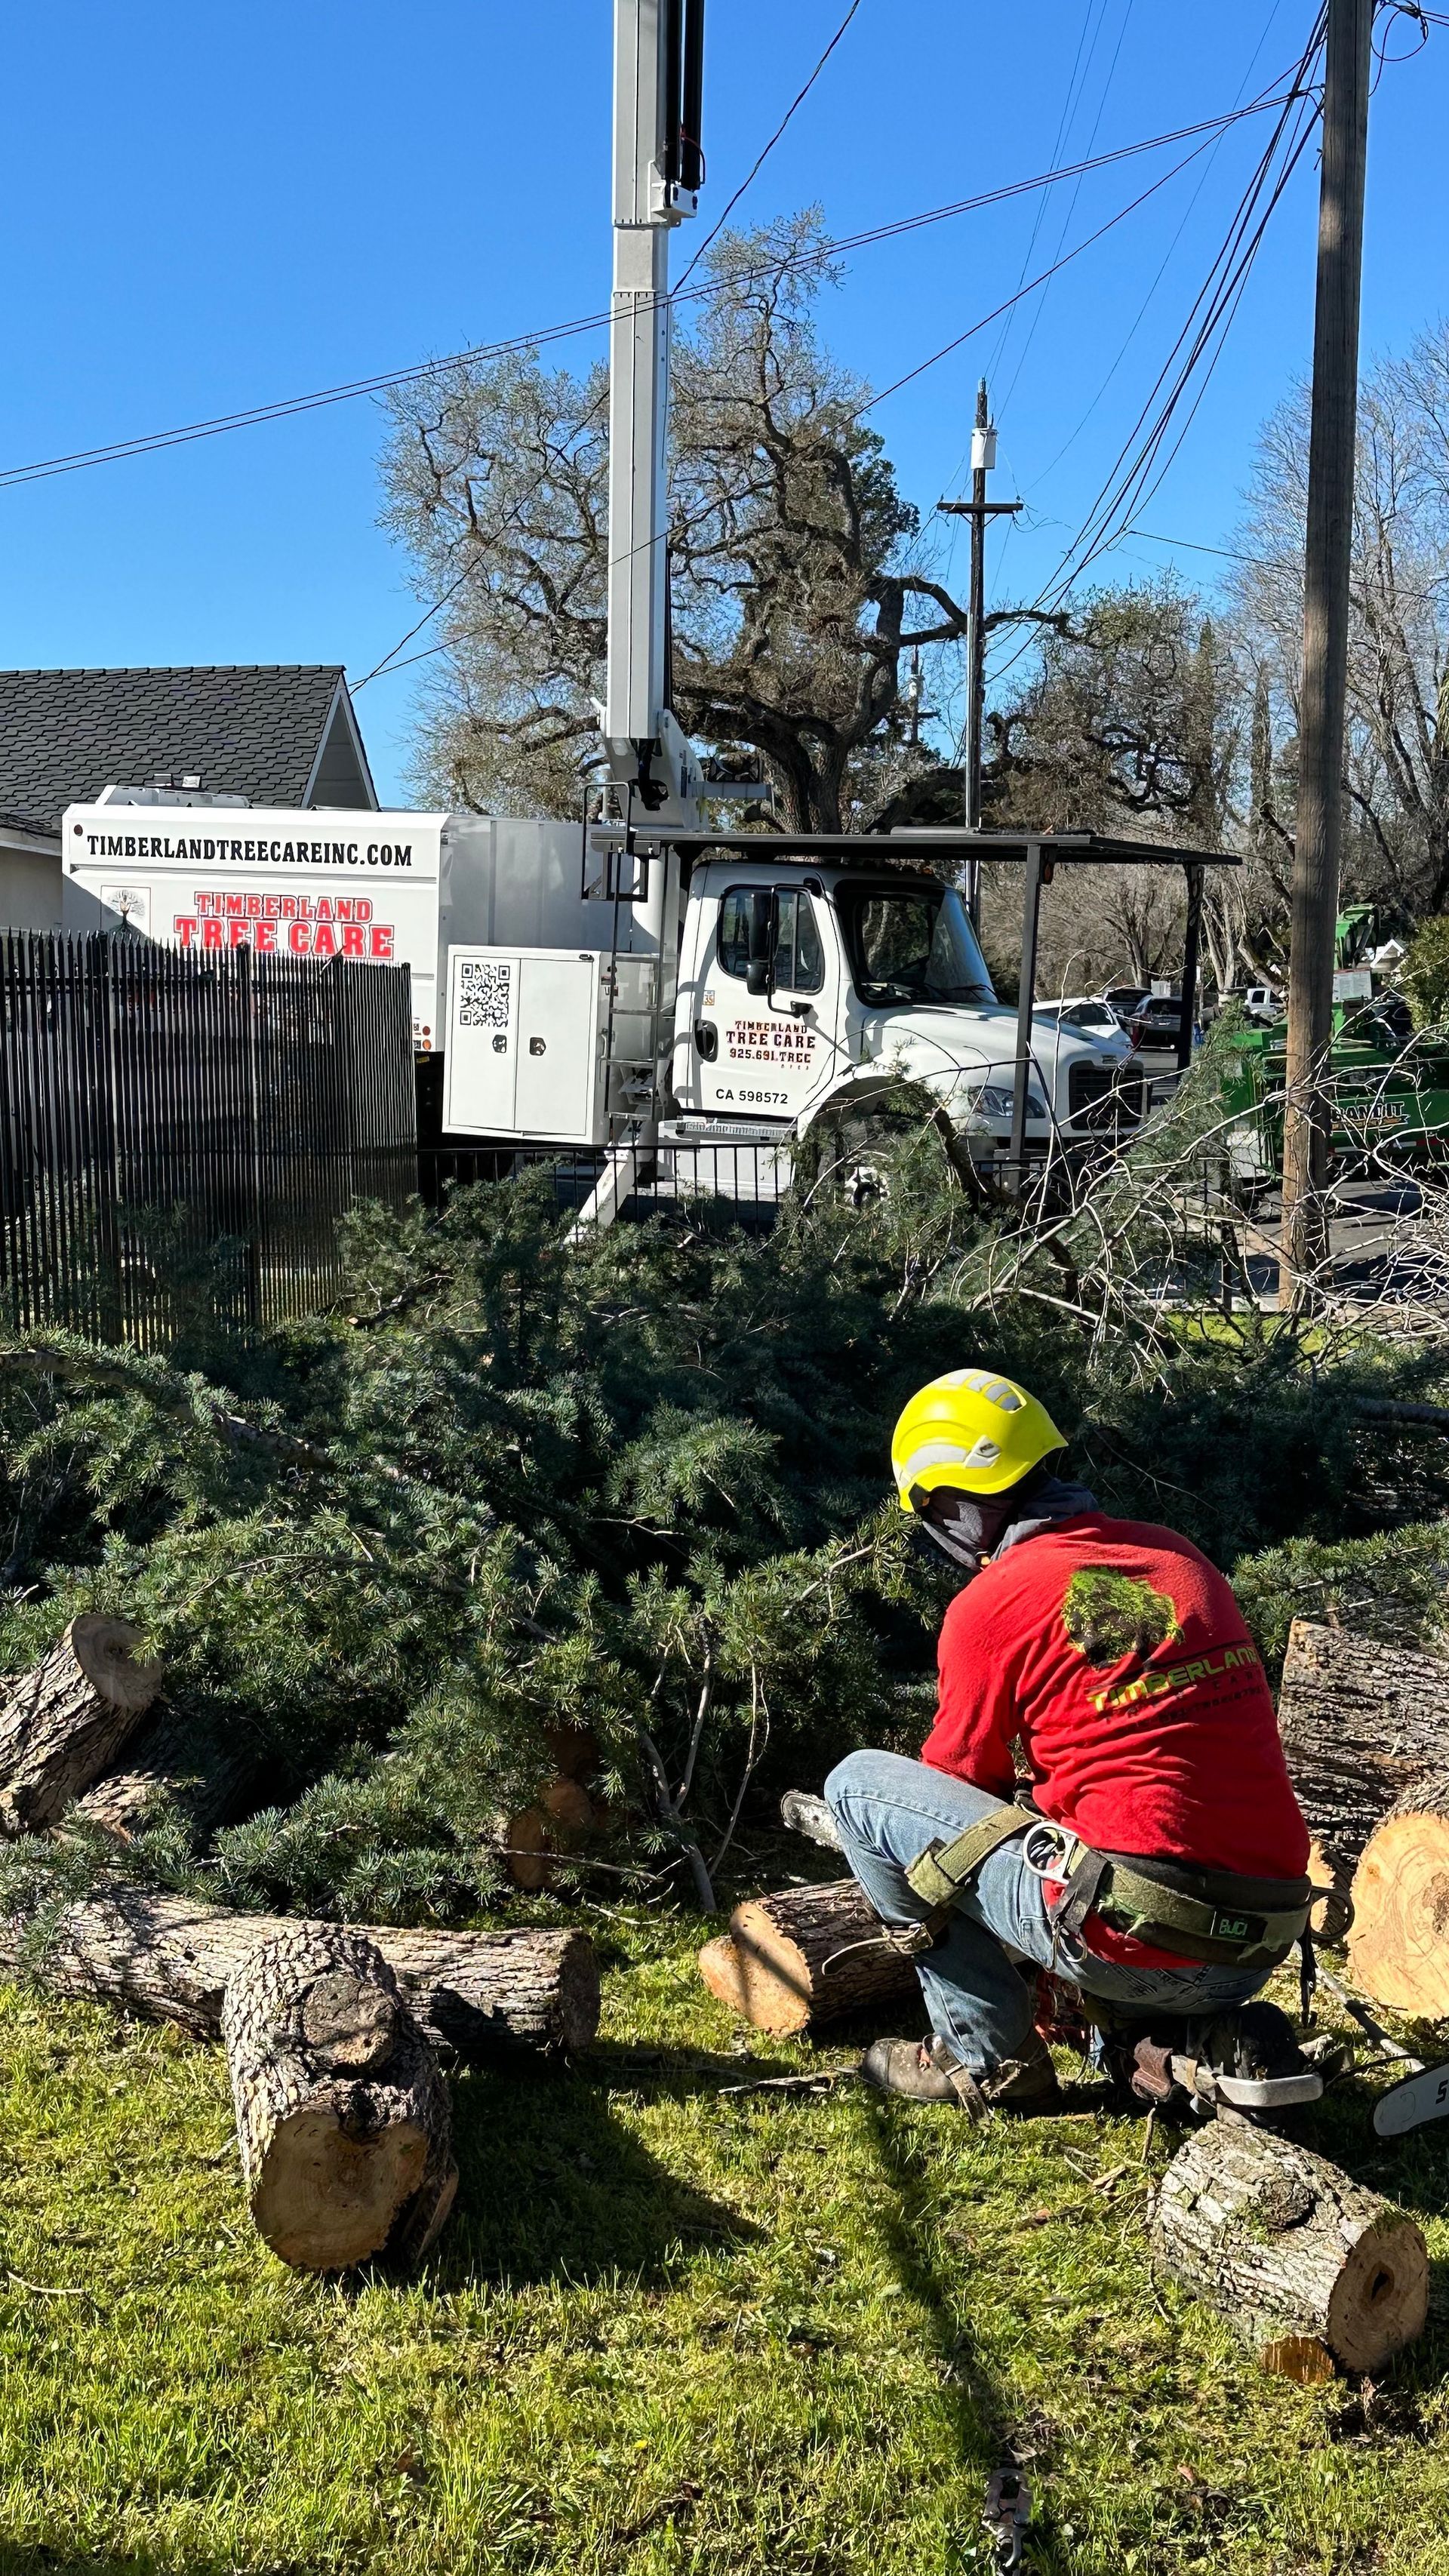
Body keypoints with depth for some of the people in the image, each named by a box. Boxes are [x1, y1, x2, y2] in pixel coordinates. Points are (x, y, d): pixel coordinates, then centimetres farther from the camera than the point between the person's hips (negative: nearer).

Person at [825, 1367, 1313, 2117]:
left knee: (859, 1783, 7)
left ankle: (988, 2056, 10)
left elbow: (960, 1783, 9)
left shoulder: (990, 1605, -5)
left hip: (1134, 1946, -7)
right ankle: (1205, 2036, 16)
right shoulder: (1178, 1556, 12)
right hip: (1260, 1956, 7)